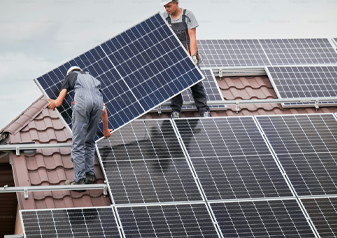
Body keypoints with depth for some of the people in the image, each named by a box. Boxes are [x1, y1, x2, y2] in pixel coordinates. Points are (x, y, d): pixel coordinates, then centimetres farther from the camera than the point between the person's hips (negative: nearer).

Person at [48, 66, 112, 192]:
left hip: (82, 101, -4)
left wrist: (53, 104, 47)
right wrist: (105, 128, 54)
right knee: (89, 141, 22)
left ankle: (80, 181, 1)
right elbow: (104, 110, 41)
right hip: (98, 101, 4)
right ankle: (90, 174, 27)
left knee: (78, 144, 2)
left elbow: (59, 102, 22)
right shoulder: (92, 78, 41)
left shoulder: (70, 76, 30)